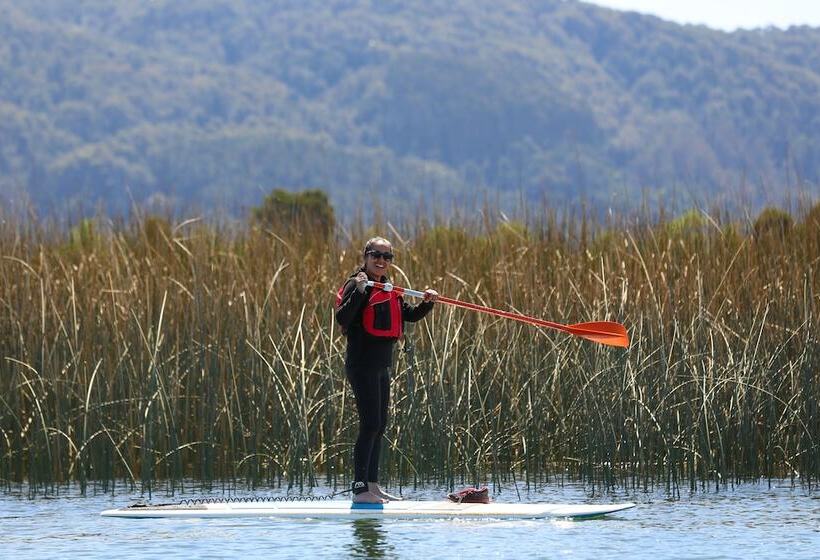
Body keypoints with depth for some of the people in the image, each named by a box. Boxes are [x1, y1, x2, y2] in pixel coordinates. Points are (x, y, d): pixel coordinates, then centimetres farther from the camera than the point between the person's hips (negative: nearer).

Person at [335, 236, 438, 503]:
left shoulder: (390, 290, 16)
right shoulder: (356, 285, -11)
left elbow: (409, 315, 20)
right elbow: (342, 318, -24)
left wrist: (427, 303, 2)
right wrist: (359, 291, -34)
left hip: (381, 365, 9)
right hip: (362, 364, -9)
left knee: (379, 425, 13)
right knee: (370, 424, -12)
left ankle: (372, 484, 20)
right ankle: (360, 488, -10)